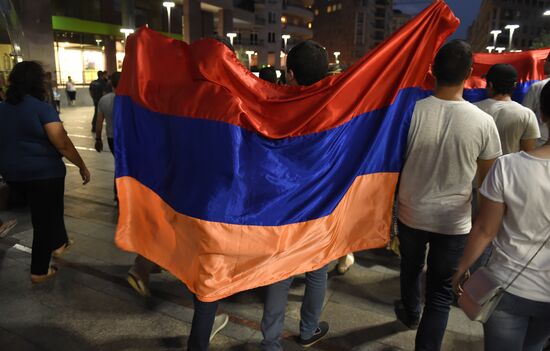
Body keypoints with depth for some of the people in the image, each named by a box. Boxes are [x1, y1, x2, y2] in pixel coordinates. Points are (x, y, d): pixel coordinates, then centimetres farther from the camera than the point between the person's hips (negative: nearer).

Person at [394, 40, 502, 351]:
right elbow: (488, 176, -1)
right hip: (454, 220, -1)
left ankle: (411, 314, 53)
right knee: (441, 291, 12)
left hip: (411, 212, 2)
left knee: (411, 267, 27)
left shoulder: (411, 111, -16)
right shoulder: (483, 121, -15)